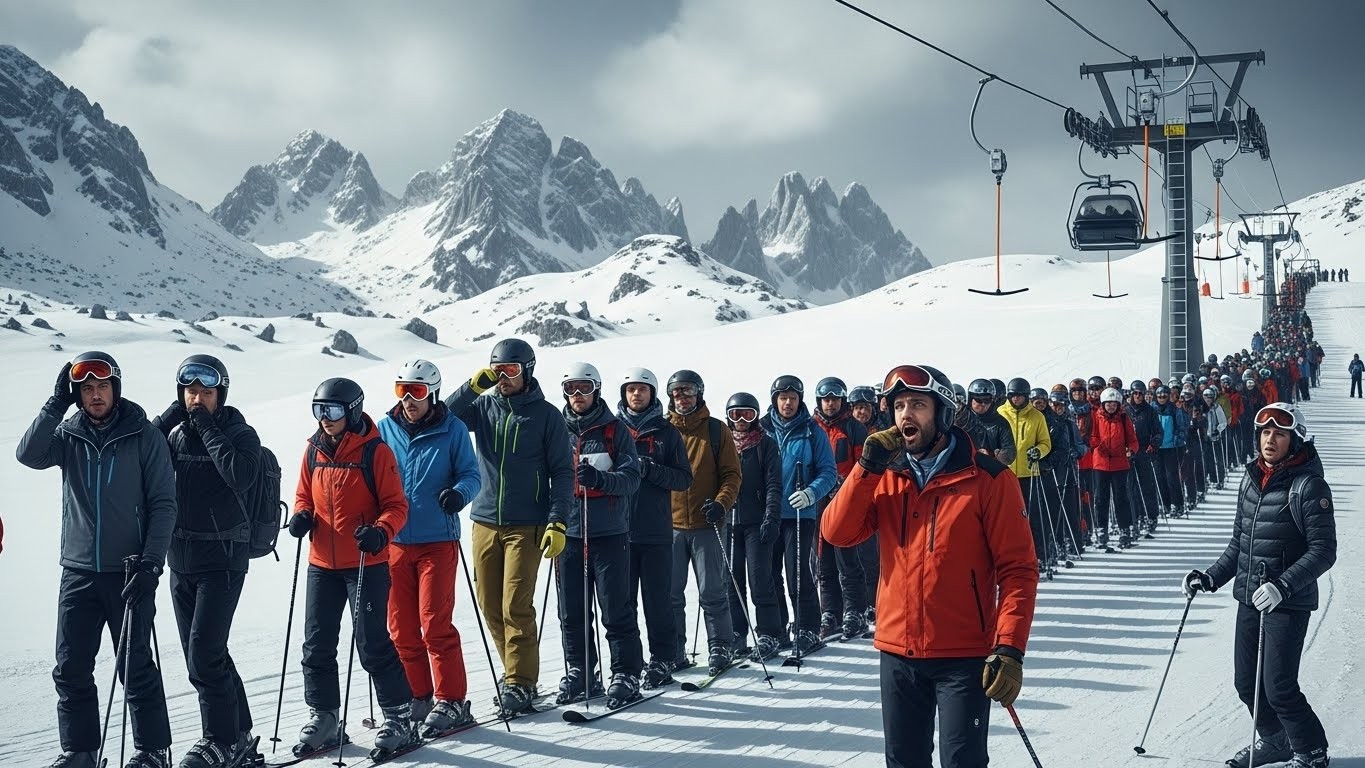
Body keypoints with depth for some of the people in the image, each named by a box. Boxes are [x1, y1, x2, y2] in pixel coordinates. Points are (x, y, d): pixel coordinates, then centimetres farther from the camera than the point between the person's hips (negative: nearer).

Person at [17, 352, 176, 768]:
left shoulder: (145, 436, -3)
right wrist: (55, 404, -17)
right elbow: (29, 454, -13)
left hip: (129, 571, -3)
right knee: (71, 668, 5)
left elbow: (163, 504, -5)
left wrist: (151, 562, -13)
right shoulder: (68, 434, 6)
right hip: (78, 571, 4)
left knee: (135, 667, -1)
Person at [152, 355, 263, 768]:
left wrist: (207, 427, -16)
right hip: (181, 559, 6)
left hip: (222, 557, -6)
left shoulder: (240, 434, -4)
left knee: (204, 653, -12)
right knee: (202, 654, 9)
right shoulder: (176, 434, 9)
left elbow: (241, 477, -23)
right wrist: (173, 415, -9)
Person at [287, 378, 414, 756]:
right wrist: (301, 515, -3)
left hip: (366, 563, -6)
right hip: (322, 563, 6)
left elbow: (396, 505, -9)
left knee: (373, 644, -4)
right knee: (317, 645, 9)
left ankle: (398, 716, 9)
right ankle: (324, 718, 22)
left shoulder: (375, 451, -10)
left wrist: (381, 531, -27)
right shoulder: (314, 450, 6)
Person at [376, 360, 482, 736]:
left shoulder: (452, 430, -3)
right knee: (401, 628, 7)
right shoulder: (385, 429, 6)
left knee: (435, 624, -6)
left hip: (437, 542, -4)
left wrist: (459, 492, -25)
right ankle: (419, 698, 20)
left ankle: (451, 701, 3)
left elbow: (471, 475, -3)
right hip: (394, 542, 4)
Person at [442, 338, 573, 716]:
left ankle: (520, 684, 1)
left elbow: (562, 471, -2)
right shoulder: (483, 407, 8)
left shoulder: (545, 415, -1)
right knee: (491, 607, 7)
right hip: (484, 522, 4)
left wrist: (558, 523, -11)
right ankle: (519, 671, 21)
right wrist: (474, 385, -15)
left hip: (525, 525, -4)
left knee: (516, 607, -8)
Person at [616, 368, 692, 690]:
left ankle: (662, 662, 9)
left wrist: (651, 470, -13)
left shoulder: (667, 432, 6)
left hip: (656, 530, -1)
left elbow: (684, 479, 2)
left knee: (658, 600, 2)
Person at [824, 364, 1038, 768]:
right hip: (897, 651, 5)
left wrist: (1010, 649, -18)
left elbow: (1018, 569, -10)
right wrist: (867, 468, -13)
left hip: (964, 657, -5)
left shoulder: (988, 478, -8)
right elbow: (837, 533, -4)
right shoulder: (886, 475, 7)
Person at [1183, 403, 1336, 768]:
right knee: (1246, 682, 13)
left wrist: (1284, 585, -26)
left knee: (1279, 688, -6)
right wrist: (1212, 577, 10)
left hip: (1288, 604, -7)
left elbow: (1323, 550, -16)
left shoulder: (1308, 485, -13)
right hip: (1249, 599, 7)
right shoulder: (1251, 479, 9)